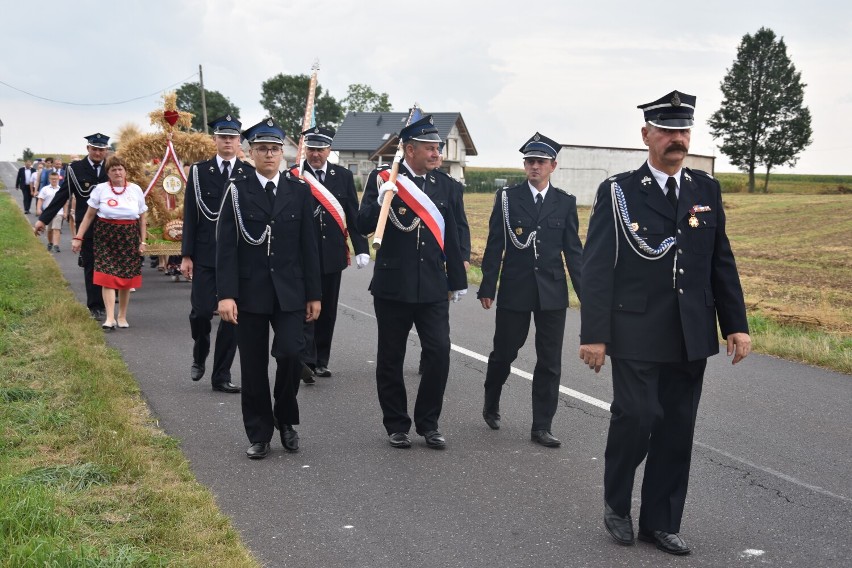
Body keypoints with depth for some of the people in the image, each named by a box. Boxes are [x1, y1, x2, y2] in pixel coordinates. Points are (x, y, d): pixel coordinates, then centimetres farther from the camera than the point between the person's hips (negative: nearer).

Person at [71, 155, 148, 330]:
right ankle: (110, 318, -13)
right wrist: (78, 237, -2)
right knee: (108, 277, -10)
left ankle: (122, 316, 17)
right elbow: (89, 216, 3)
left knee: (126, 278, 5)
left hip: (129, 238, 2)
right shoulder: (100, 189, 0)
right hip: (106, 237, -1)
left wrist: (142, 242, 7)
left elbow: (142, 219, 10)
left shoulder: (136, 190, 5)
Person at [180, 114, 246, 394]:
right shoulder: (199, 171, 4)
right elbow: (190, 216, 2)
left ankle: (221, 376, 12)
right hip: (205, 255, 0)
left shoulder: (249, 174, 3)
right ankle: (200, 355, 26)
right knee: (201, 311, -5)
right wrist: (186, 255, -3)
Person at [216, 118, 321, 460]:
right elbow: (226, 246, -6)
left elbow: (308, 246, 5)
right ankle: (259, 435, 17)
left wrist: (314, 294, 3)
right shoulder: (237, 189, -2)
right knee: (254, 365, 4)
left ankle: (286, 419, 14)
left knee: (290, 354, -11)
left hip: (289, 290, 1)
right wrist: (226, 294, -13)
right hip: (250, 291, -1)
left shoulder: (299, 191, 4)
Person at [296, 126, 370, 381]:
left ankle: (321, 360, 21)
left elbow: (354, 215, 7)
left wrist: (361, 248, 1)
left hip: (332, 254, 3)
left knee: (327, 310, 10)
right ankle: (305, 361, -9)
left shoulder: (343, 176, 6)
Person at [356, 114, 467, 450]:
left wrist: (457, 282, 17)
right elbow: (364, 226, -9)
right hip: (392, 286, -3)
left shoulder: (442, 185, 9)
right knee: (391, 358, 5)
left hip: (432, 287, 3)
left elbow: (451, 237, 14)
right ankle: (397, 425, 20)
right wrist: (382, 201, -27)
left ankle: (428, 423, 11)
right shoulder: (382, 179, -3)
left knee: (439, 352, -5)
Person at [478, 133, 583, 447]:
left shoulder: (565, 202, 4)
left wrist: (585, 292, 0)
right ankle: (491, 405, 35)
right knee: (504, 352, 9)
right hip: (514, 291, -1)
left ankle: (541, 427, 12)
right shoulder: (507, 197, 0)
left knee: (550, 362, 3)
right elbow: (494, 246, 0)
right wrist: (487, 287, -3)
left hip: (552, 292, 2)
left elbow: (573, 250, 5)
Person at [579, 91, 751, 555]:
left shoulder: (707, 190, 9)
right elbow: (597, 268, -6)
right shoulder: (618, 192, -4)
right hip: (636, 337, -4)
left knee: (677, 430, 8)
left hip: (691, 338, 4)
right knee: (636, 418, -8)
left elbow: (722, 262, 11)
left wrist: (737, 324, 5)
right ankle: (616, 504, 19)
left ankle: (660, 522, 21)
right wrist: (594, 334, -11)